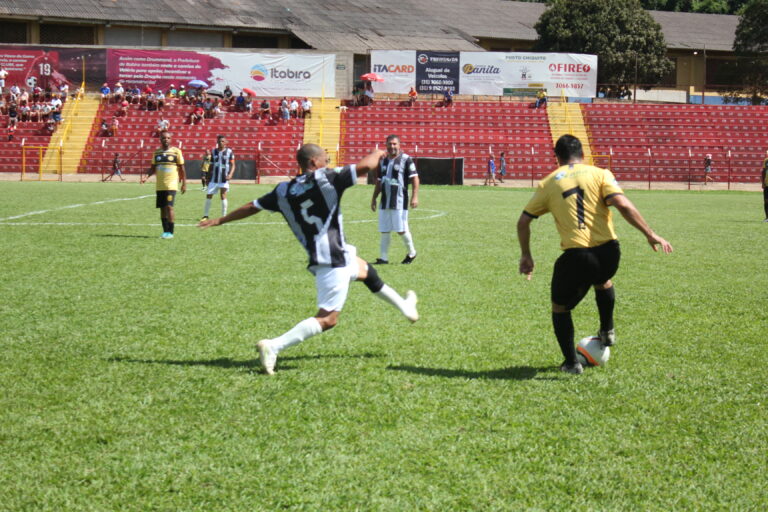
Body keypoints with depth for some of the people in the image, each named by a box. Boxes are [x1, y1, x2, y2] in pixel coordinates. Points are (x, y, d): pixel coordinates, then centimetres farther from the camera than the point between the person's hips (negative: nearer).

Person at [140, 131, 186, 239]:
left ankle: (170, 232, -8)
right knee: (162, 208, 6)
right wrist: (146, 177, -4)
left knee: (169, 207, -14)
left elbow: (182, 169, 1)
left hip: (171, 185, -5)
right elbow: (153, 168, 14)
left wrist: (184, 184, -2)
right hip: (160, 186, 5)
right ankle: (165, 231, 14)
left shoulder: (176, 151, -1)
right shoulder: (157, 152, 11)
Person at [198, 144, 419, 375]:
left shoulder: (283, 191, 6)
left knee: (367, 271, 32)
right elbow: (365, 166, -13)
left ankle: (405, 307, 51)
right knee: (327, 319, -9)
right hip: (334, 260, -9)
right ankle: (273, 346, -19)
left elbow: (251, 207, 15)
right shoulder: (326, 178, -11)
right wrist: (378, 153, 10)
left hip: (318, 258, 9)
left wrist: (220, 220, 29)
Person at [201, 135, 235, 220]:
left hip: (224, 178, -3)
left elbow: (232, 165, -1)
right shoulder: (213, 151, 8)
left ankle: (224, 216, 4)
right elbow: (211, 165, 14)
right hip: (214, 178, 3)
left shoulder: (229, 152, -1)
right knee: (208, 195, 1)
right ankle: (205, 216, 11)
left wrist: (230, 174, -18)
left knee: (223, 196, -5)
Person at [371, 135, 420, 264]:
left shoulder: (406, 160, -5)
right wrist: (374, 198, 19)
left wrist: (415, 196, -16)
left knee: (401, 229, -5)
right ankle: (384, 257, 9)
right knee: (384, 230, 4)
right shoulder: (383, 161, 14)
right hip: (384, 201, 6)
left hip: (399, 201, -6)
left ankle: (411, 253, 15)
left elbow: (414, 178, -7)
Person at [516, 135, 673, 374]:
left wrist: (526, 255, 23)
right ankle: (607, 331, 43)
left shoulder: (548, 184, 9)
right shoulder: (600, 174, 6)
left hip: (576, 256, -2)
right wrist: (650, 235, -5)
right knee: (602, 281, 39)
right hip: (608, 253, 2)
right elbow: (623, 205, -9)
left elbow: (523, 222, 11)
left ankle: (571, 362, 14)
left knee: (560, 307, 21)